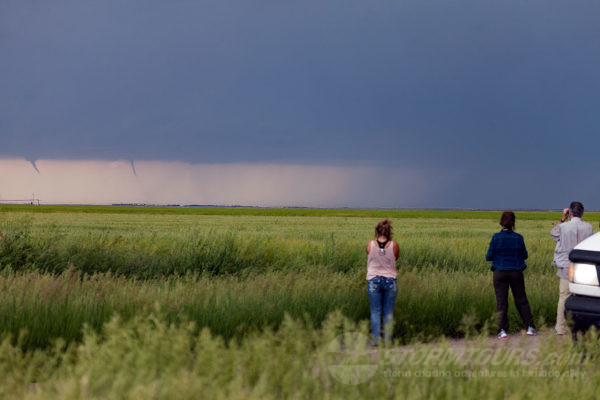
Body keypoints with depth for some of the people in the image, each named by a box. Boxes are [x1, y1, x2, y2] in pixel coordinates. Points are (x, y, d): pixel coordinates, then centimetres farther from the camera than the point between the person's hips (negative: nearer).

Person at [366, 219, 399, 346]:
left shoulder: (370, 245, -7)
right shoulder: (394, 245, -7)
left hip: (373, 280, 0)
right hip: (390, 280, 0)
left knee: (375, 311, 6)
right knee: (388, 312, 8)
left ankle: (376, 340, 3)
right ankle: (387, 339, 9)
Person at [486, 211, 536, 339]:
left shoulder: (496, 237, -9)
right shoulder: (519, 238, -4)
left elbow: (489, 257, -6)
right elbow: (524, 255, 6)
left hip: (500, 273, -1)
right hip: (516, 272, 2)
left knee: (501, 302, 3)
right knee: (521, 300, 12)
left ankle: (502, 330, -1)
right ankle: (530, 327, 11)